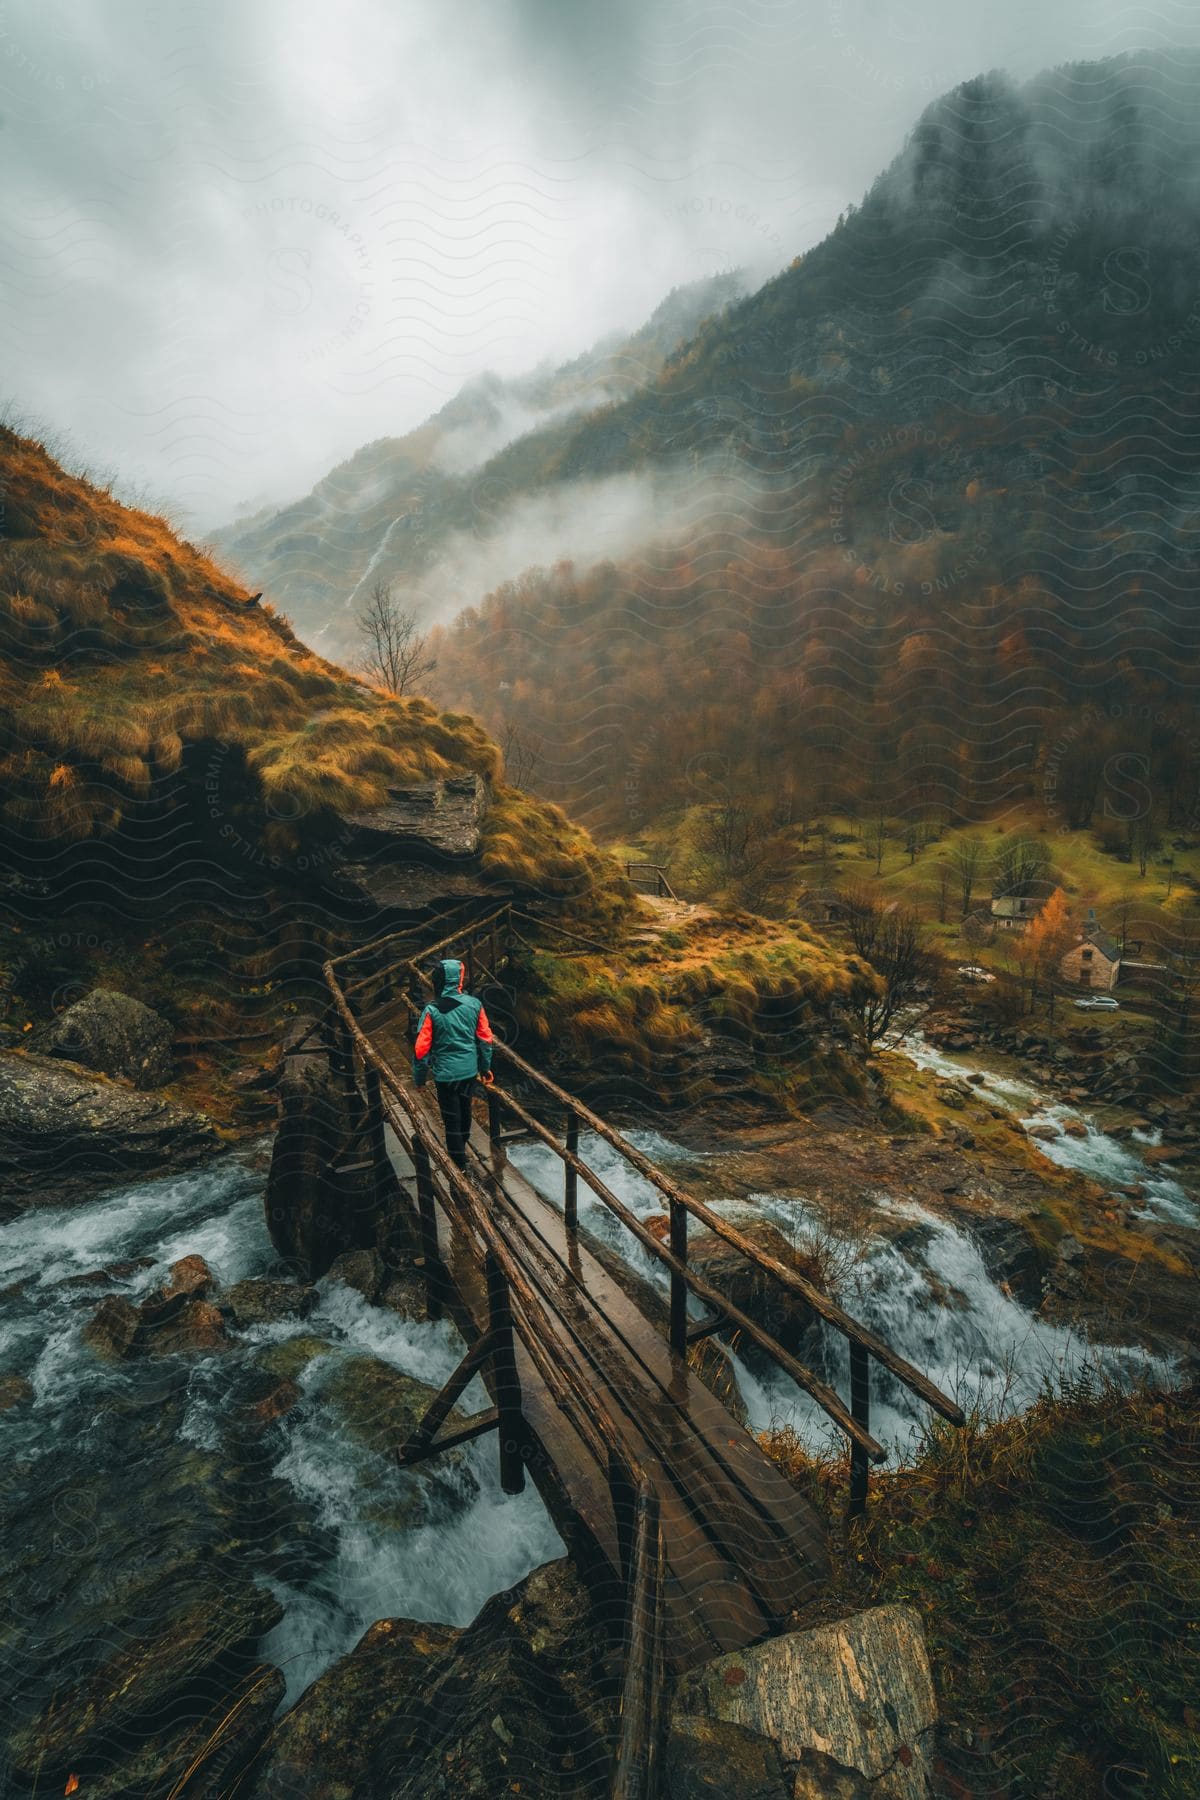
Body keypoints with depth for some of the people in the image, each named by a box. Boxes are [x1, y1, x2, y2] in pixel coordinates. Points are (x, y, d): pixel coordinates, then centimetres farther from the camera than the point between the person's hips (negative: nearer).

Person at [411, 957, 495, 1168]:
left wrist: (420, 1077, -1)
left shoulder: (432, 1011, -18)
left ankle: (459, 1164, 19)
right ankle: (462, 1147, 46)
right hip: (470, 1071, 4)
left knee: (452, 1118, 10)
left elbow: (421, 1048, -15)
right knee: (464, 1110, 24)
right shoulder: (474, 1004, -9)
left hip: (445, 1073, -4)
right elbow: (486, 1039, -1)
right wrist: (485, 1067, 13)